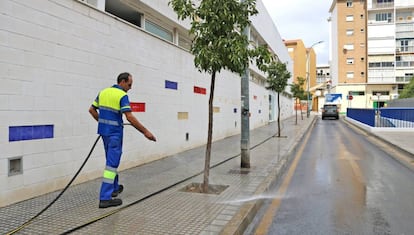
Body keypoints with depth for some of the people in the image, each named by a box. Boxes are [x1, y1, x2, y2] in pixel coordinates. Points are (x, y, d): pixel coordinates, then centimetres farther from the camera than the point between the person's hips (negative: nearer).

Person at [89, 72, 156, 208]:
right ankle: (105, 198, -3)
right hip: (114, 132, -8)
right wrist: (145, 132, -20)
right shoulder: (122, 95, -14)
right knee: (112, 163, -4)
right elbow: (130, 117, -23)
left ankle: (114, 188, 34)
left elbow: (92, 109, 14)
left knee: (111, 160, 21)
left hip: (104, 131, 8)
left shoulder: (103, 92, 10)